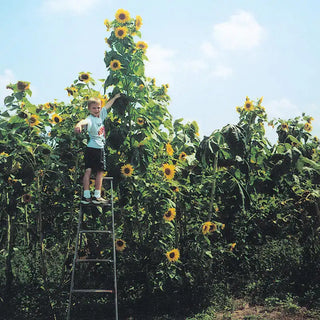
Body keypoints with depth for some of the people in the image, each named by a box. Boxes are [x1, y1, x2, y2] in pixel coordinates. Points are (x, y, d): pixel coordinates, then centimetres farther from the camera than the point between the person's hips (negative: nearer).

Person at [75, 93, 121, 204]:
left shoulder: (101, 115, 12)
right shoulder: (90, 119, -14)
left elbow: (107, 105, 28)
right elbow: (85, 121, -38)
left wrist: (115, 97, 42)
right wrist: (79, 124, -61)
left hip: (100, 148, 7)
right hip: (95, 148, -7)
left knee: (88, 171, 2)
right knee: (100, 171, -1)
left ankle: (86, 196, -1)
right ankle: (97, 196, 5)